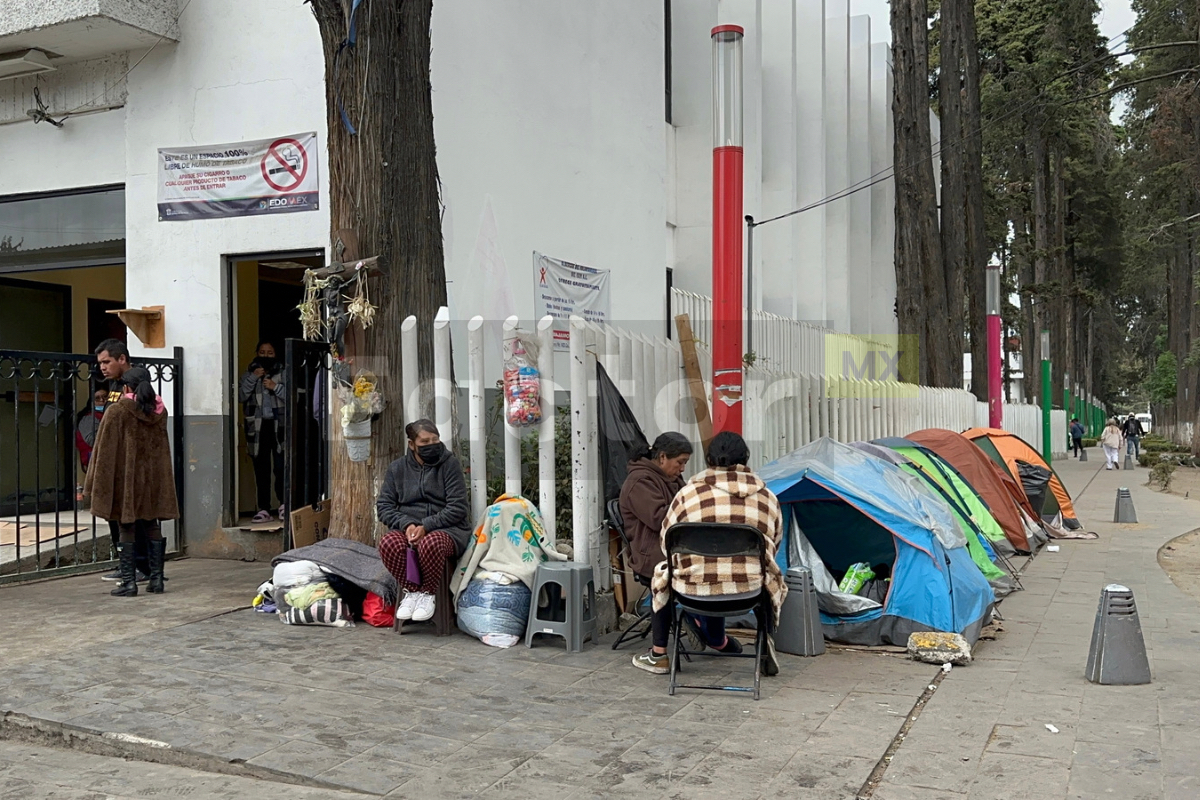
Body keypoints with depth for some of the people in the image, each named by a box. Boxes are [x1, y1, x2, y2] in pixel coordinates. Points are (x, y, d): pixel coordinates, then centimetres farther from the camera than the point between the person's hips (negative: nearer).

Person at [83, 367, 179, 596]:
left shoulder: (116, 411, -10)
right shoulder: (160, 412, 5)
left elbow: (104, 451, -8)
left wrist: (96, 484, -4)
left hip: (126, 481, -4)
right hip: (154, 481, 4)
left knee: (127, 530, 0)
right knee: (153, 529, 9)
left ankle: (128, 583, 0)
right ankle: (156, 579, 10)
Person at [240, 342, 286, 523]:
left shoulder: (283, 373, 7)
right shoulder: (248, 374, 13)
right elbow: (241, 396, -1)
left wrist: (275, 387, -12)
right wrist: (253, 378, -9)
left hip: (278, 425, -2)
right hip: (257, 426, 2)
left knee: (281, 466, -11)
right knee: (261, 469, 3)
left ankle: (284, 504, 3)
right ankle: (263, 509, 5)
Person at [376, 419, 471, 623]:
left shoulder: (450, 464, 0)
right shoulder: (397, 468, 10)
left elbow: (457, 508, -7)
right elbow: (384, 505, 7)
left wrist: (426, 526, -17)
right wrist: (406, 524, -13)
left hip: (446, 528, -3)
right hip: (407, 527, 3)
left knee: (430, 543, -38)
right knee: (388, 543, -32)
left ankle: (427, 593, -12)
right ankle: (410, 591, -9)